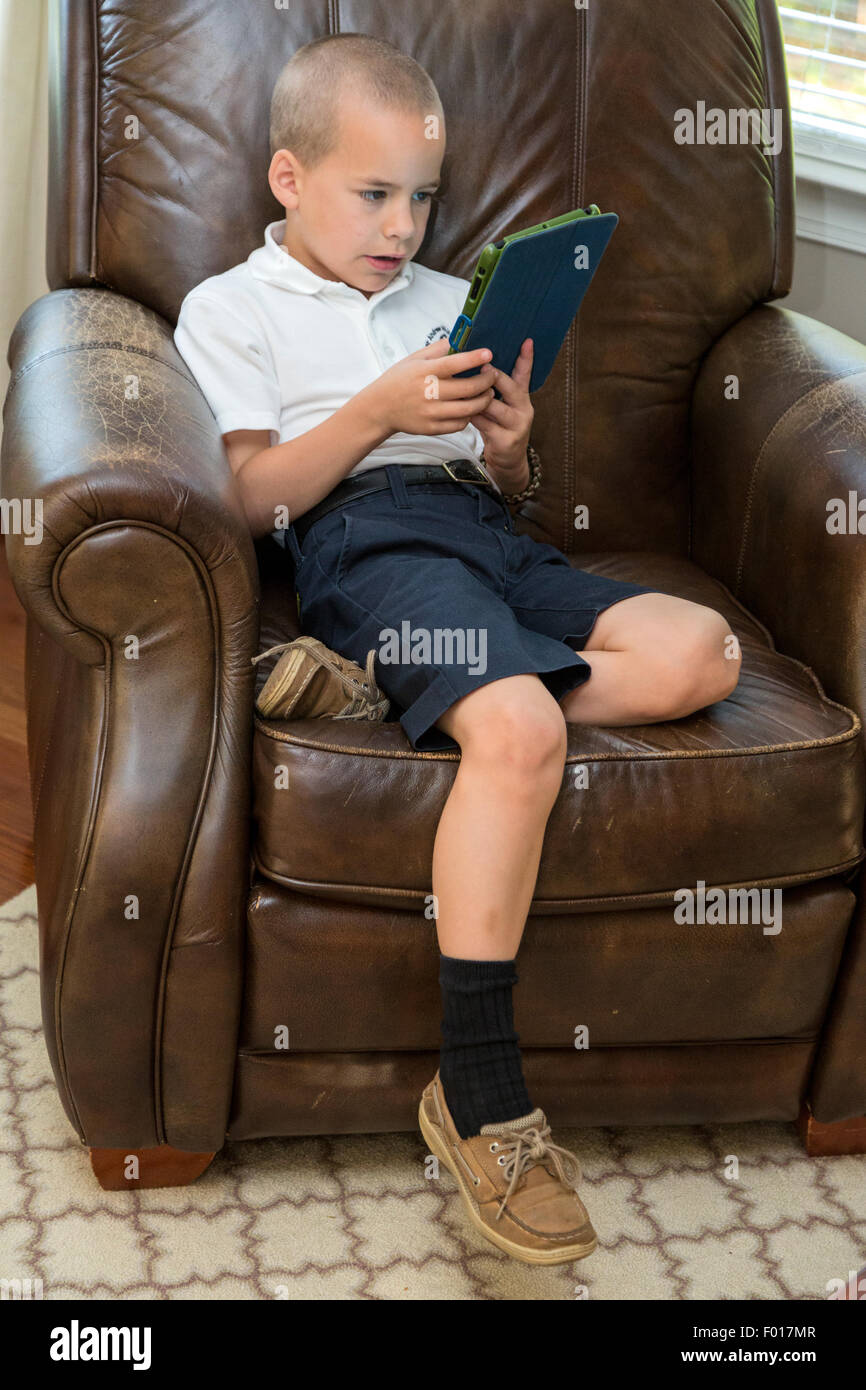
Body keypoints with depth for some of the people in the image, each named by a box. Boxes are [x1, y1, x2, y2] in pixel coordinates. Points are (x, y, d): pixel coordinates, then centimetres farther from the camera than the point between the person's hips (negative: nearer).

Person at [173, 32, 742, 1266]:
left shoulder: (448, 303, 31)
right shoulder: (231, 309, 13)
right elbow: (256, 501, 1)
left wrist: (507, 449, 3)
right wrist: (382, 410, -11)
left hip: (484, 529, 7)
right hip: (363, 536, -6)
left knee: (702, 652, -19)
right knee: (519, 731, -35)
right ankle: (480, 1099, -30)